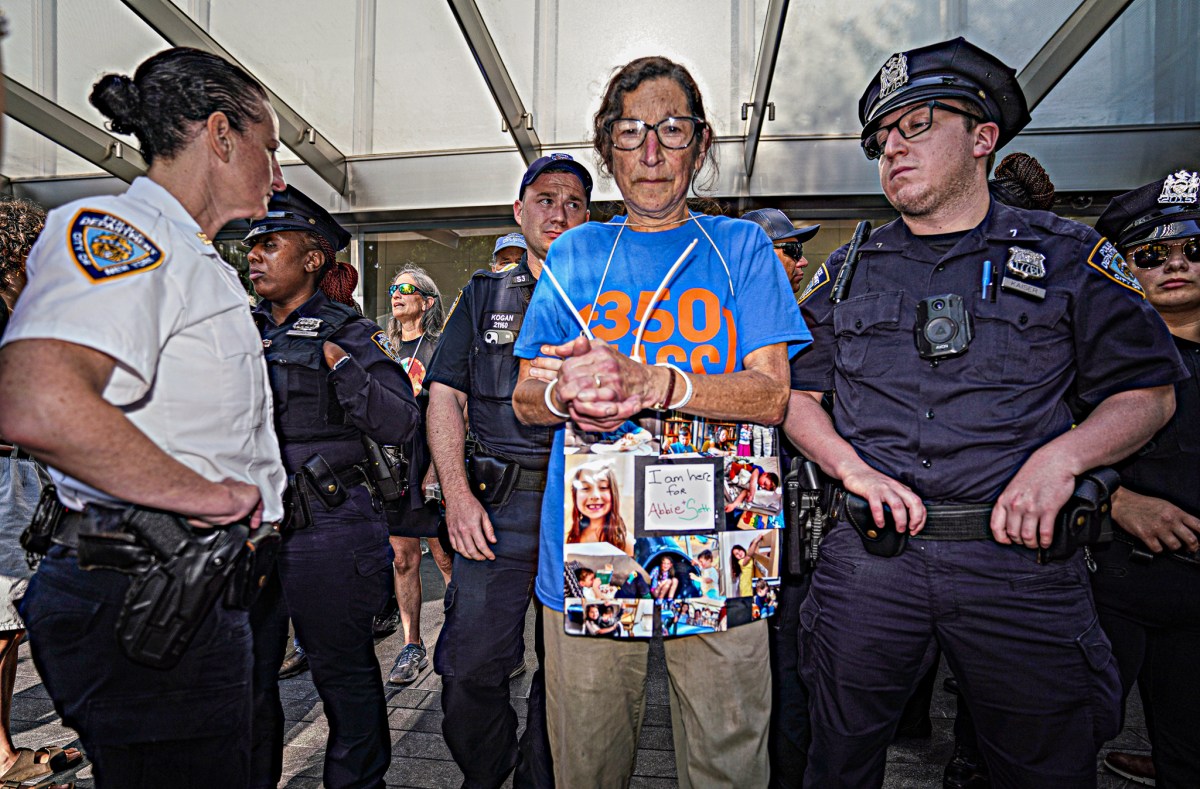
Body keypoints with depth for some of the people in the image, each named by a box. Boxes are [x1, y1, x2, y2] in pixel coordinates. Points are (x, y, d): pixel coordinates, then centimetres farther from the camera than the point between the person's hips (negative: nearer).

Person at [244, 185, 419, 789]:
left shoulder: (349, 333, -3)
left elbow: (400, 425, -13)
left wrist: (339, 361, -17)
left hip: (326, 528, -5)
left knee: (342, 671, 9)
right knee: (244, 675, 15)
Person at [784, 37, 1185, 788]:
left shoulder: (1067, 256, 5)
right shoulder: (850, 269, 10)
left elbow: (1149, 391, 7)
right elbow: (797, 394, 10)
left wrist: (1062, 455, -12)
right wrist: (854, 469, -7)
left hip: (1020, 558, 0)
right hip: (870, 554, 1)